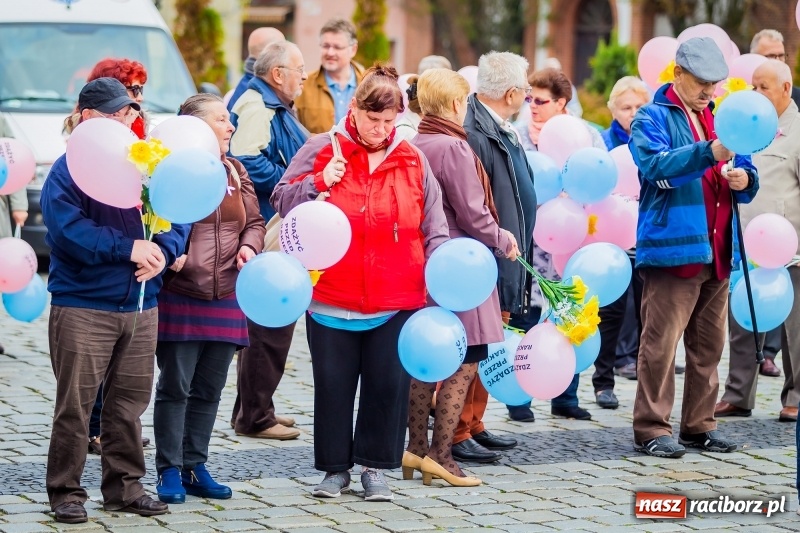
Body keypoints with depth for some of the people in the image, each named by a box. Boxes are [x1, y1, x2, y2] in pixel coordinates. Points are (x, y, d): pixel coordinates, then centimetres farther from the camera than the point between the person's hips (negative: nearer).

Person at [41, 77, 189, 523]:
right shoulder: (68, 169, -6)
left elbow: (179, 217, 6)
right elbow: (68, 230, -19)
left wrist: (163, 250, -14)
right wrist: (128, 248, -21)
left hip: (141, 306, 5)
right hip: (83, 307, -5)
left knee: (130, 402, 10)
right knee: (75, 403, 0)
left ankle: (125, 486, 20)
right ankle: (66, 491, 8)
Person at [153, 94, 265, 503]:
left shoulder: (235, 172, 13)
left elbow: (254, 221, 19)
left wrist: (249, 245, -1)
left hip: (226, 300, 6)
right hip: (180, 297, -6)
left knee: (209, 389, 11)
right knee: (175, 387, -1)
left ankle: (195, 468, 19)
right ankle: (169, 471, 7)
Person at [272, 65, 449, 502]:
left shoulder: (412, 161, 5)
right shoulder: (322, 150, 0)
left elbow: (433, 228, 10)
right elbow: (282, 202, 1)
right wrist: (317, 183, -15)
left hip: (397, 301, 1)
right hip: (332, 298, -1)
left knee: (388, 385, 4)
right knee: (334, 386, 7)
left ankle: (374, 468, 18)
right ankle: (335, 469, 20)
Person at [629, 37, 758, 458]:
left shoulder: (719, 118, 21)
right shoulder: (653, 118, -1)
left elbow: (745, 179, 23)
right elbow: (653, 162, -20)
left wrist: (744, 179, -3)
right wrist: (710, 152, -32)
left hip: (716, 252, 7)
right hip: (672, 247, -7)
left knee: (708, 345, 9)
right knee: (661, 343, -7)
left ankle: (699, 426, 17)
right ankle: (650, 428, -3)